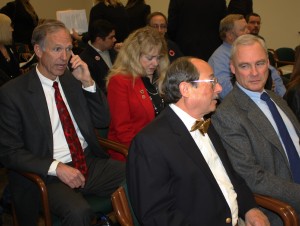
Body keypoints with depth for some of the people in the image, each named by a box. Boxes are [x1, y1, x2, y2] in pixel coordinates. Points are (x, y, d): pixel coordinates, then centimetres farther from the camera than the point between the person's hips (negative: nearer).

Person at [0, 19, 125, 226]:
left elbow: (103, 120, 10)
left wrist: (88, 82, -5)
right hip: (49, 173, -5)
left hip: (90, 162, 5)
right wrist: (56, 167, -20)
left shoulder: (73, 79, 9)